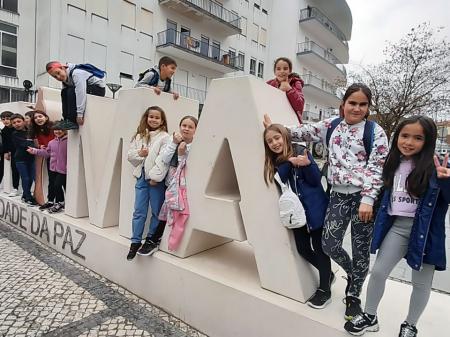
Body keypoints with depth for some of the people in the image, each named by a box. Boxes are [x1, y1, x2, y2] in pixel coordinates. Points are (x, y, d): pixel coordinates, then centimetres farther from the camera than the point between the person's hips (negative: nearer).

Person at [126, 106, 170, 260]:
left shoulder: (164, 137, -6)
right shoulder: (139, 136, 12)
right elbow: (130, 155, 13)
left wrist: (155, 177, -18)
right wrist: (139, 154, -8)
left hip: (156, 179, -4)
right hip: (141, 177, 5)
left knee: (156, 211, 6)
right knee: (139, 211, 9)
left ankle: (151, 240, 22)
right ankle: (135, 241, 19)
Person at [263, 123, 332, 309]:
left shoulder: (301, 152, -10)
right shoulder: (274, 161, 5)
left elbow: (316, 179, -12)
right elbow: (279, 181, -12)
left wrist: (307, 164, -28)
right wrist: (289, 162, -23)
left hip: (315, 209, -5)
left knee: (319, 247, 6)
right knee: (303, 249, 11)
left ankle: (324, 290, 24)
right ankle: (327, 273, 38)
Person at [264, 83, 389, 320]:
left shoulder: (375, 132, -4)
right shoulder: (331, 126, 9)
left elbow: (377, 169, -9)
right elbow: (305, 132, 12)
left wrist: (367, 200, -17)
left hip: (363, 197, -3)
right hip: (338, 195, 4)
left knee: (360, 249, 7)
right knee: (329, 244, 4)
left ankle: (353, 295, 31)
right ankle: (352, 274, 37)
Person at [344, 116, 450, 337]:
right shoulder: (393, 164, 5)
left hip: (425, 230, -4)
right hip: (397, 226, 4)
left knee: (421, 282, 13)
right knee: (378, 272, 9)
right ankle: (369, 316, 30)